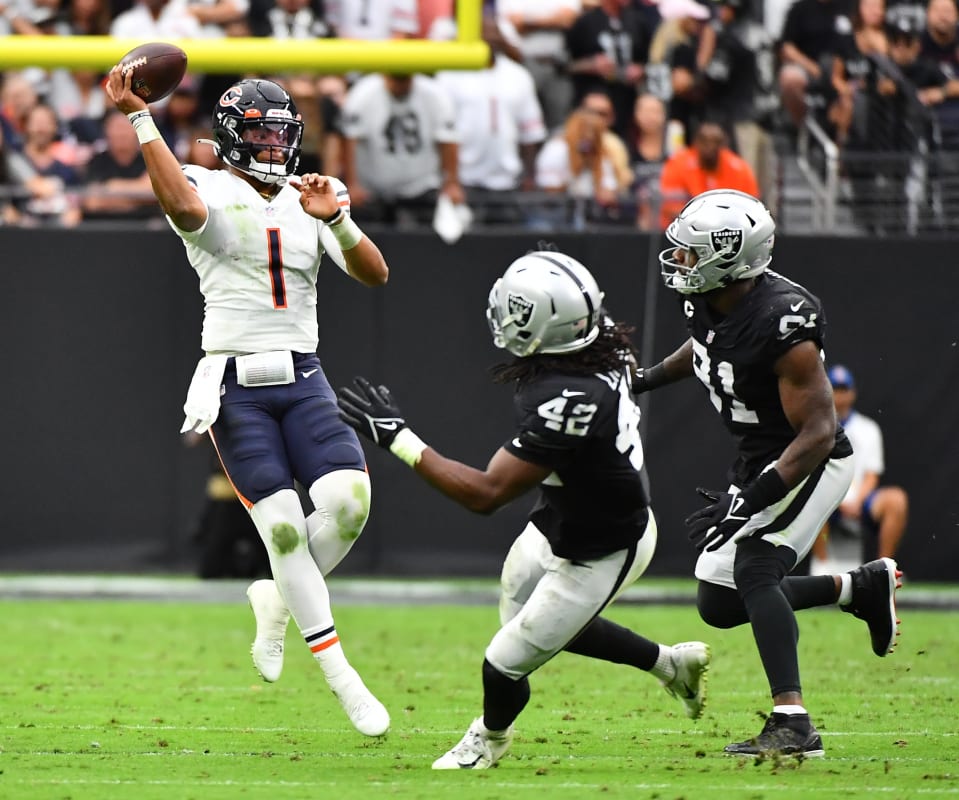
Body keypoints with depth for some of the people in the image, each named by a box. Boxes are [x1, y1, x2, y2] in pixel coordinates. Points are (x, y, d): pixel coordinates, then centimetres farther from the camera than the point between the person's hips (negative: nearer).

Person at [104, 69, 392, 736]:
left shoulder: (310, 203, 12)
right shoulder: (212, 194, -2)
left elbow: (375, 275, 1)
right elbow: (180, 202, -28)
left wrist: (336, 219, -16)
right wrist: (140, 117, -30)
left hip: (302, 380, 4)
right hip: (234, 385, -4)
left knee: (349, 499, -18)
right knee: (283, 525, -12)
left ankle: (278, 600, 11)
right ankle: (343, 680, -5)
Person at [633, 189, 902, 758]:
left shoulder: (782, 324, -31)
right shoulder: (705, 299, -6)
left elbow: (818, 433, -29)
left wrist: (755, 499, -36)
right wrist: (650, 378, 24)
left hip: (809, 464, -9)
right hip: (758, 462, 9)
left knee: (753, 567, -28)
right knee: (720, 605, 7)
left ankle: (793, 724, -31)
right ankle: (864, 588, 24)